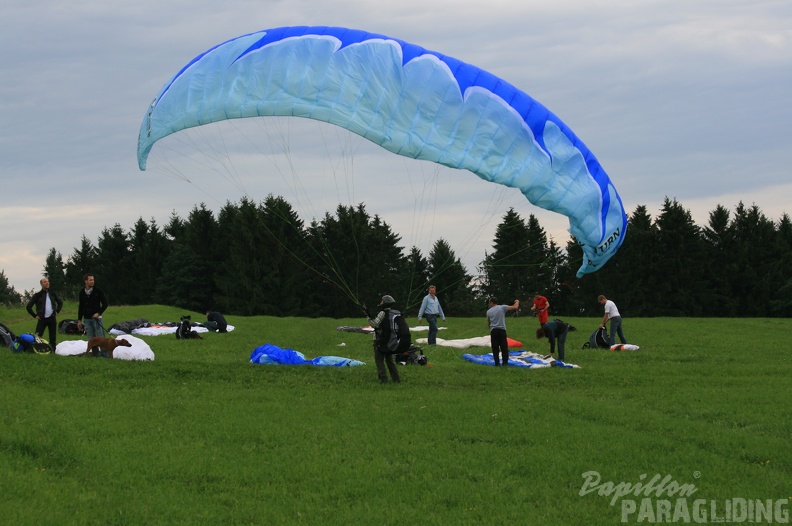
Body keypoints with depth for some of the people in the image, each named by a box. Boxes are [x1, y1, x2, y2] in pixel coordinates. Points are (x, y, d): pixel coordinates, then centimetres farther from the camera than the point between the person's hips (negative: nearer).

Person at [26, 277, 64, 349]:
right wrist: (35, 315, -1)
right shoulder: (37, 295, 0)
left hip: (52, 318, 3)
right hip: (42, 319, -3)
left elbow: (60, 302, 26)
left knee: (53, 337, 5)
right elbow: (29, 306, 3)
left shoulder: (52, 294, 10)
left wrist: (57, 311, 14)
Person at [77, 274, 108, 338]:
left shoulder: (97, 291, -3)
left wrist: (99, 313, -12)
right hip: (87, 319, 3)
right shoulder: (82, 293, 7)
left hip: (96, 318, -3)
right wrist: (79, 320, 12)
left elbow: (105, 303, 0)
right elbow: (80, 307, 15)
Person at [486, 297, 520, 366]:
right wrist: (517, 302, 18)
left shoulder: (489, 312, 10)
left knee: (495, 348, 5)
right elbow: (515, 307, -4)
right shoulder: (502, 308, 1)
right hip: (502, 329, -1)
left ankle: (497, 363, 0)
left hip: (493, 331, 1)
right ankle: (505, 362, 0)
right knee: (504, 347, 4)